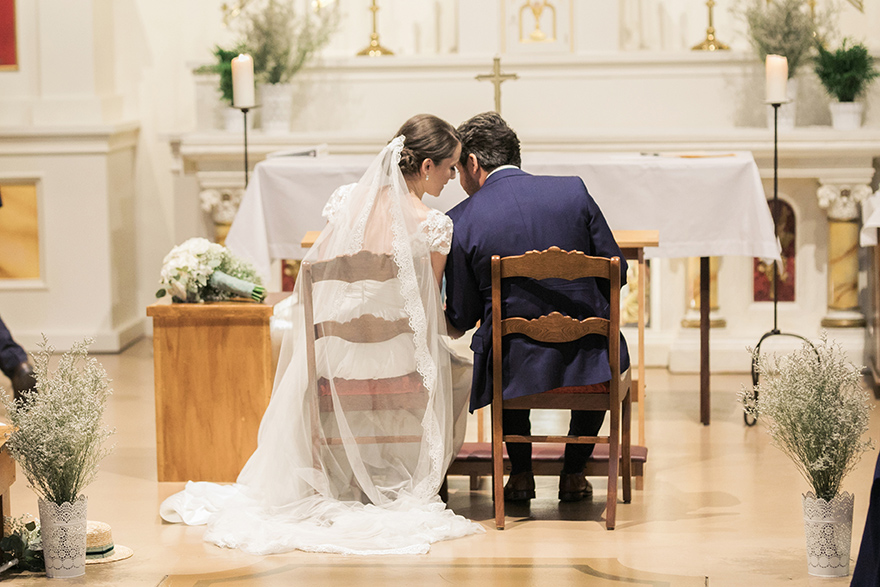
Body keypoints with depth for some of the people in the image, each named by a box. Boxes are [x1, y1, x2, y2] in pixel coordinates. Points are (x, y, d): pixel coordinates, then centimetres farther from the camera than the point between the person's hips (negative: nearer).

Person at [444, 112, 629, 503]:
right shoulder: (573, 191, -1)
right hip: (584, 362, 1)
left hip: (516, 368, -1)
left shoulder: (461, 221, -7)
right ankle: (574, 474, 35)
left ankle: (520, 473, 36)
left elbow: (461, 319, -1)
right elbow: (616, 272, 2)